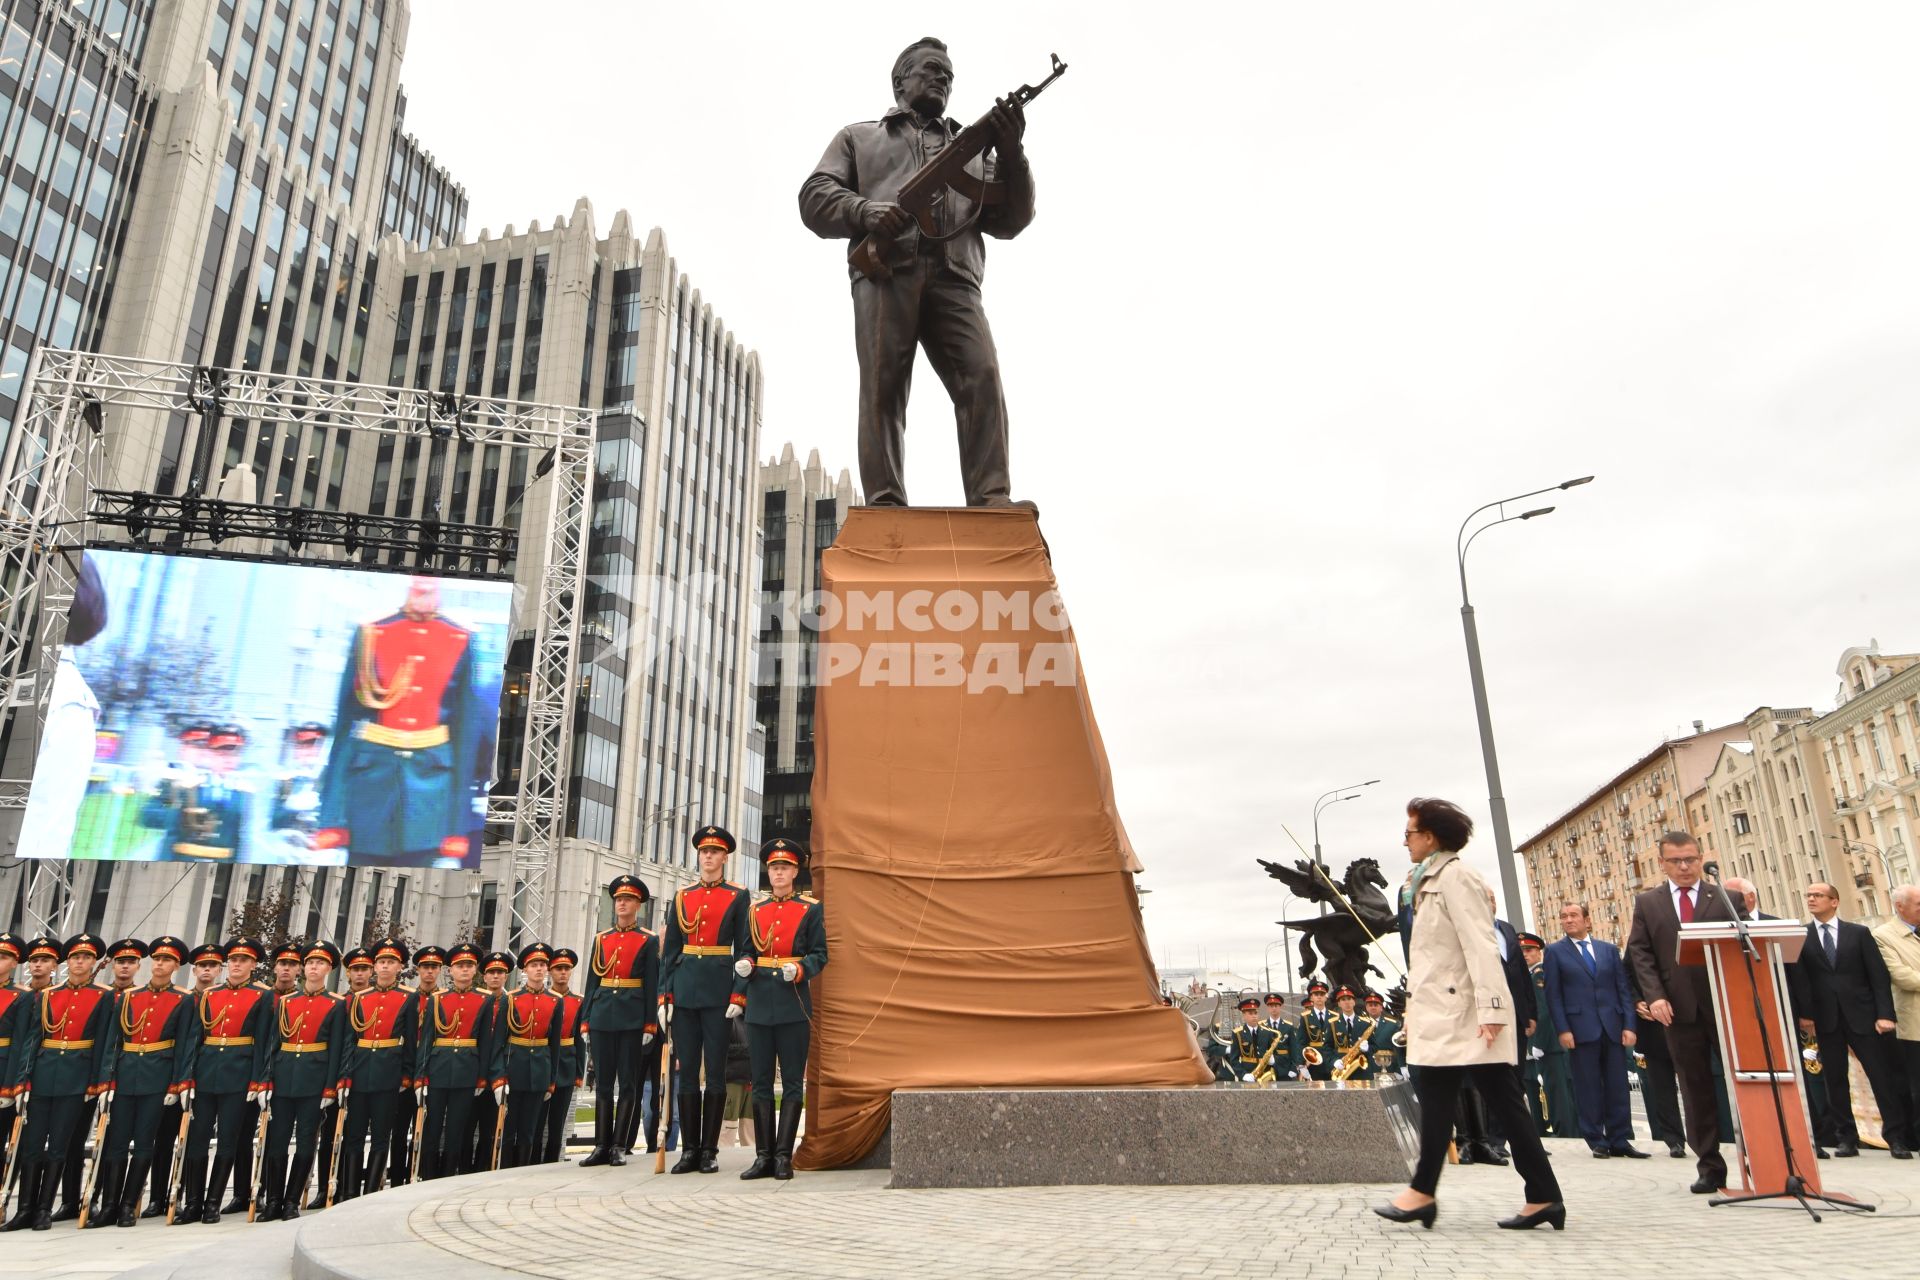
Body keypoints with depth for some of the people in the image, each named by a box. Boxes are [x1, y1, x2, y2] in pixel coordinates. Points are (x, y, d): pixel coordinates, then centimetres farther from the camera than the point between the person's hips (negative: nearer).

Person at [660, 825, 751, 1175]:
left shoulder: (738, 897, 2)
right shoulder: (682, 897, 12)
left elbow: (744, 950, -1)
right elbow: (669, 951, 11)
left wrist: (739, 996, -10)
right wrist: (665, 995, 4)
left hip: (719, 992, -3)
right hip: (685, 991, 3)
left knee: (716, 1070, 1)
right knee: (686, 1070, 6)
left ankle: (709, 1150, 9)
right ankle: (689, 1149, 13)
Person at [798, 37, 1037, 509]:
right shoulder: (859, 137, 30)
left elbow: (1009, 220, 21)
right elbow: (814, 197, 16)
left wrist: (1011, 154, 4)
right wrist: (863, 211, -6)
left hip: (954, 277, 1)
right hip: (886, 271, -1)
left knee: (982, 378, -20)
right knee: (883, 385, -16)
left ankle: (992, 502, -28)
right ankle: (885, 505, -22)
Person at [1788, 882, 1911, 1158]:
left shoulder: (1859, 933, 5)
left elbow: (1879, 974, 1)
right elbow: (1796, 979, 0)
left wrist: (1884, 1014, -7)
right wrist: (1803, 1013, -7)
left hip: (1861, 1016, 0)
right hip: (1825, 1019, 0)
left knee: (1882, 1076, 0)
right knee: (1835, 1079, 4)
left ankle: (1896, 1138, 9)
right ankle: (1846, 1138, 11)